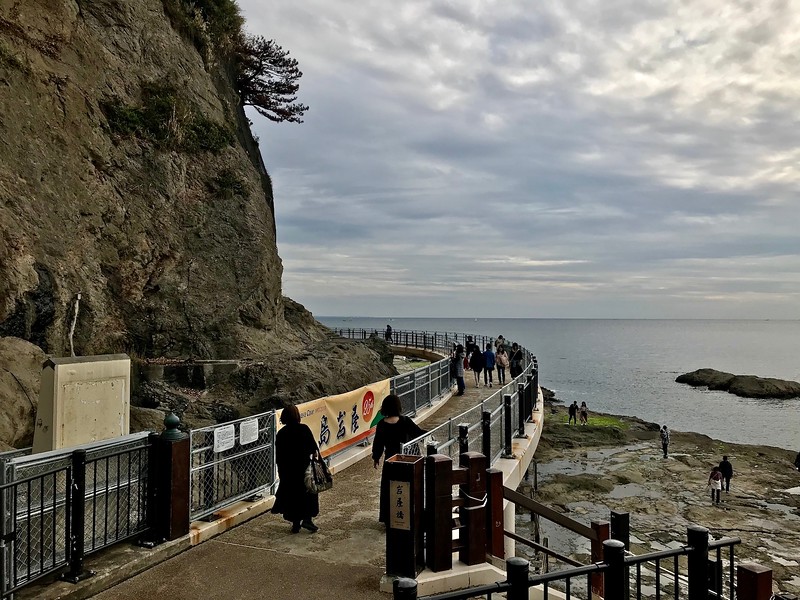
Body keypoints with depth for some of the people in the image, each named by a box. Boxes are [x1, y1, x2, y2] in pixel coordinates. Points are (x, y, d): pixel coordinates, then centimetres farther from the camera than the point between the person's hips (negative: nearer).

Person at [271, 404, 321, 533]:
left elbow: (278, 455, 2)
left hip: (287, 469, 3)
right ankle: (307, 518, 6)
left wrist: (281, 471, 11)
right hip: (303, 467, -3)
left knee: (291, 494, 13)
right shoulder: (304, 429, -13)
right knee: (308, 492, 14)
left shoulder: (281, 433, -3)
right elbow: (313, 446, -12)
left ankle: (295, 523, 18)